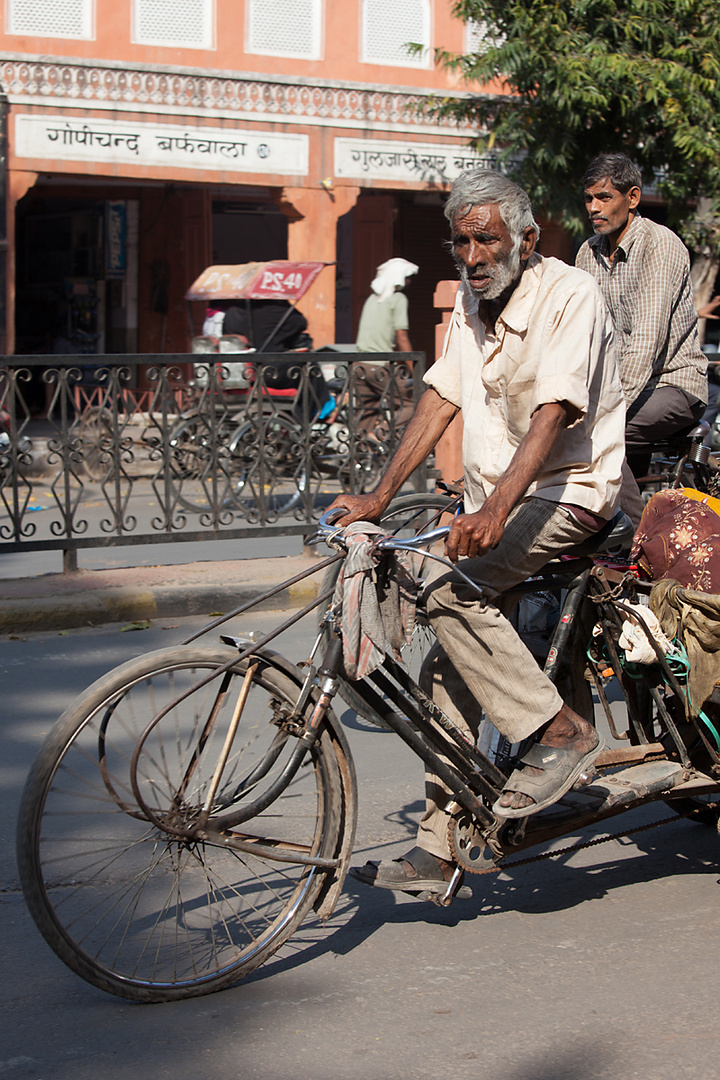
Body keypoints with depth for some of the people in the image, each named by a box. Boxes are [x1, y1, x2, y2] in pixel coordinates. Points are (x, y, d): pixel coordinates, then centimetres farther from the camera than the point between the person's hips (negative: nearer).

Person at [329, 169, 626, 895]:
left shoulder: (569, 296, -15)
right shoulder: (470, 301, 9)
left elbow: (551, 416, -27)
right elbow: (439, 403, 5)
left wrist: (494, 511, -40)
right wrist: (377, 498, -6)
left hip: (568, 490, -7)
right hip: (492, 504, 7)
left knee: (452, 596, -29)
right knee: (446, 671, 0)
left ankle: (558, 732, -16)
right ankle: (438, 849, 6)